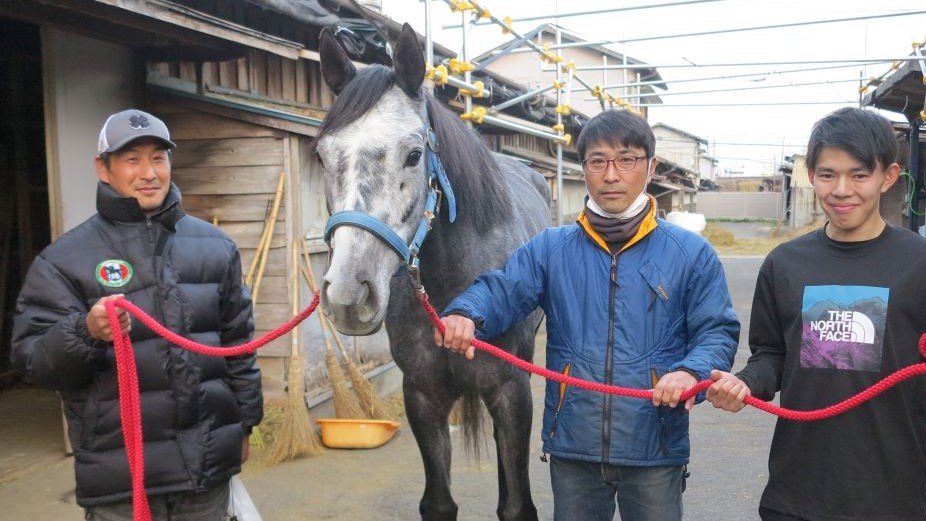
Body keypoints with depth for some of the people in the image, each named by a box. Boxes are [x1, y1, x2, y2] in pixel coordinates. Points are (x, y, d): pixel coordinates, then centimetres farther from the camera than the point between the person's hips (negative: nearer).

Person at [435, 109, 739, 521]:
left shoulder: (691, 253, -1)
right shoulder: (550, 249, 3)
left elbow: (717, 331, -2)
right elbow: (501, 290, -8)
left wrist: (691, 371, -24)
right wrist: (466, 314, -30)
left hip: (654, 448, -1)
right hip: (571, 445, 1)